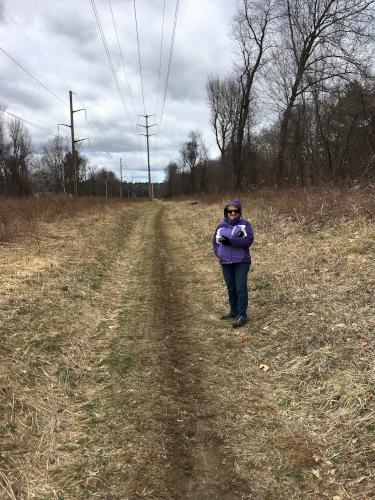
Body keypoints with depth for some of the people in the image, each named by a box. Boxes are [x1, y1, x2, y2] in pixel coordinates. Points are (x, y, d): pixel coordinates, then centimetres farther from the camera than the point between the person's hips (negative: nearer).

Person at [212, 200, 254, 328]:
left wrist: (230, 240, -24)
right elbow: (215, 242, 13)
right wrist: (221, 255, -4)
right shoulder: (221, 226, 9)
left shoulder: (245, 224, -4)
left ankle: (242, 315, -3)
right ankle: (234, 311, 28)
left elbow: (249, 240, -17)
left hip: (241, 262, -4)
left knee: (241, 288, -7)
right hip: (226, 263, 5)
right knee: (231, 288, 14)